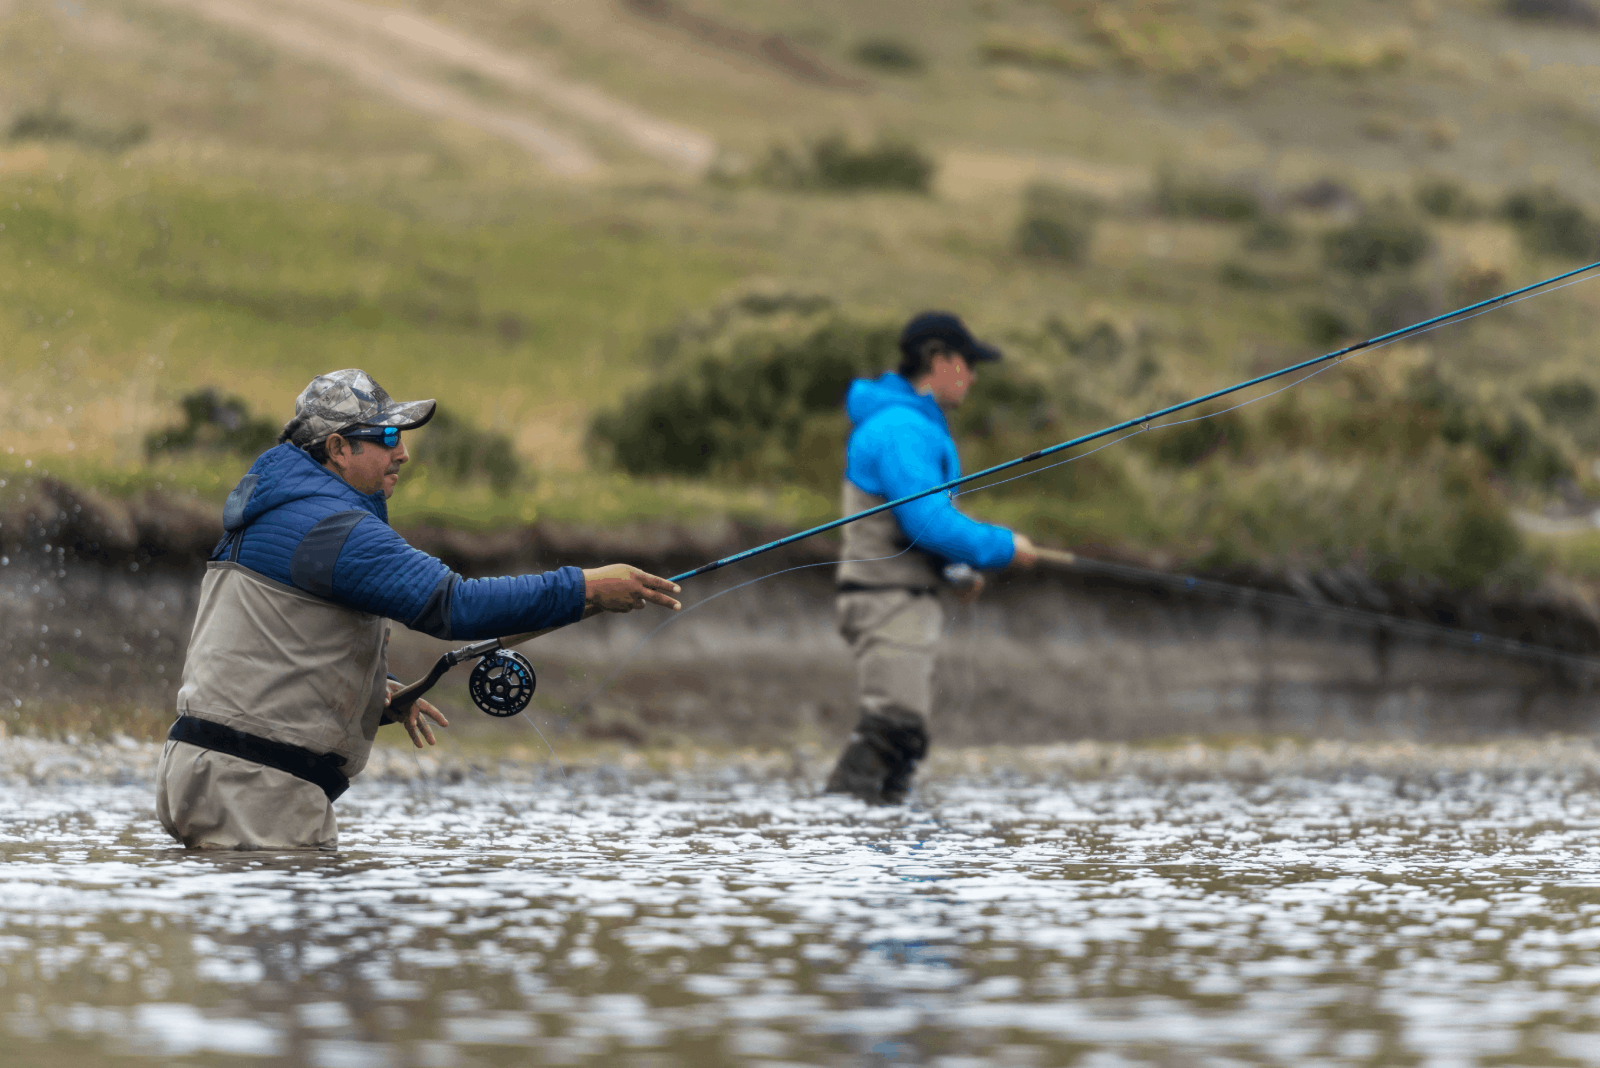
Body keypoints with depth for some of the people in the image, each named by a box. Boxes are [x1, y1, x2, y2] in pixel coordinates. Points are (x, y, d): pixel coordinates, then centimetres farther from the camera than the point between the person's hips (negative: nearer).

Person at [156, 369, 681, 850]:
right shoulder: (329, 524, -14)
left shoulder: (275, 511, 20)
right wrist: (586, 590, -18)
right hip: (251, 785, -11)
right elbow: (453, 605, -21)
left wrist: (373, 687, 23)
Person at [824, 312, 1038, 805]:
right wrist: (1002, 548, -13)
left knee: (906, 731, 9)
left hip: (911, 597, 11)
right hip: (887, 597, -11)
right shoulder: (901, 428, -16)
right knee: (894, 722, -21)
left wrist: (958, 569, 11)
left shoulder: (919, 424, 20)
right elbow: (928, 521, -24)